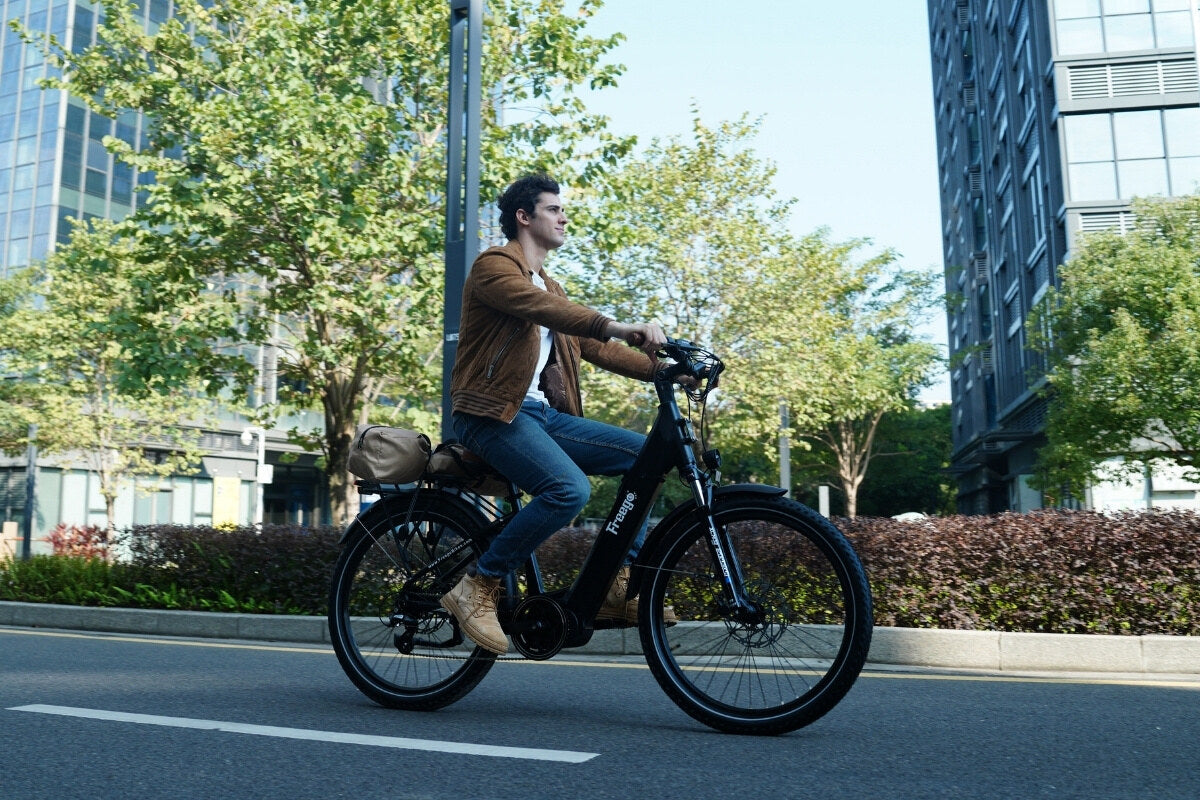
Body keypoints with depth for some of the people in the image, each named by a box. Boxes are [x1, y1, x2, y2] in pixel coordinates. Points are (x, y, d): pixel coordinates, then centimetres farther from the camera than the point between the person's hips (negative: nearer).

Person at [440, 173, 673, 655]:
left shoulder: (550, 287, 26)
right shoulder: (494, 266, -3)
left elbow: (593, 345, 18)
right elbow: (536, 308, -24)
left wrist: (663, 368, 4)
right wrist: (615, 326, -38)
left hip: (541, 413, 8)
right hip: (493, 412, -8)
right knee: (570, 488, -31)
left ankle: (618, 584, 0)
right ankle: (478, 587, -15)